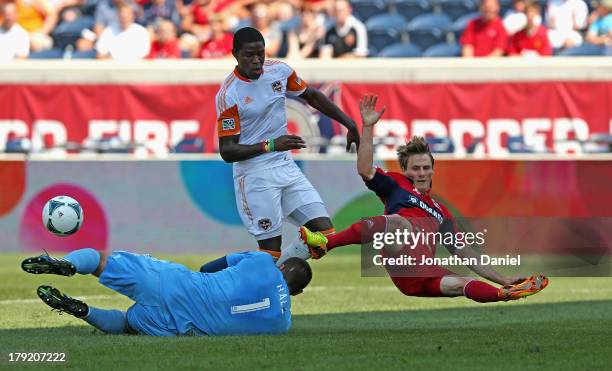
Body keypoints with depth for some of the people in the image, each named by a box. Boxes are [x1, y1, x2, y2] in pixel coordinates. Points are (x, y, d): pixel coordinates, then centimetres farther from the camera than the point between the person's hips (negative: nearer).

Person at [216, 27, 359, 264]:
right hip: (255, 176, -6)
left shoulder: (280, 71, 0)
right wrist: (271, 145, -29)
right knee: (271, 250, -10)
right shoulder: (228, 95, -16)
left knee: (324, 232, -2)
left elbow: (312, 96, 19)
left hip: (286, 167, 6)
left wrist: (349, 124, 16)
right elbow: (227, 151, -17)